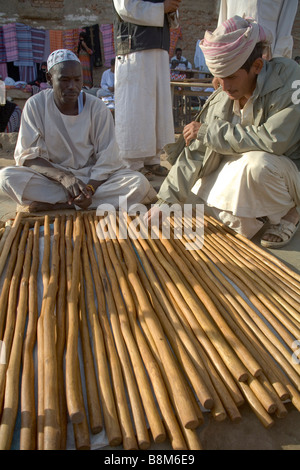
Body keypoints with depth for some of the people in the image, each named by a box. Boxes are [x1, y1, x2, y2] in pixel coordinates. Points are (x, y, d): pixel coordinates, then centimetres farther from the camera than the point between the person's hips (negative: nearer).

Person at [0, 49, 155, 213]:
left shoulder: (97, 108, -6)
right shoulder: (35, 105, -5)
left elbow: (107, 159, -9)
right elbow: (27, 155, -10)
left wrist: (90, 187, -29)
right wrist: (63, 176, -28)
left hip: (95, 176, 0)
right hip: (52, 175, 1)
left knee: (140, 184, -27)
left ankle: (56, 204, -21)